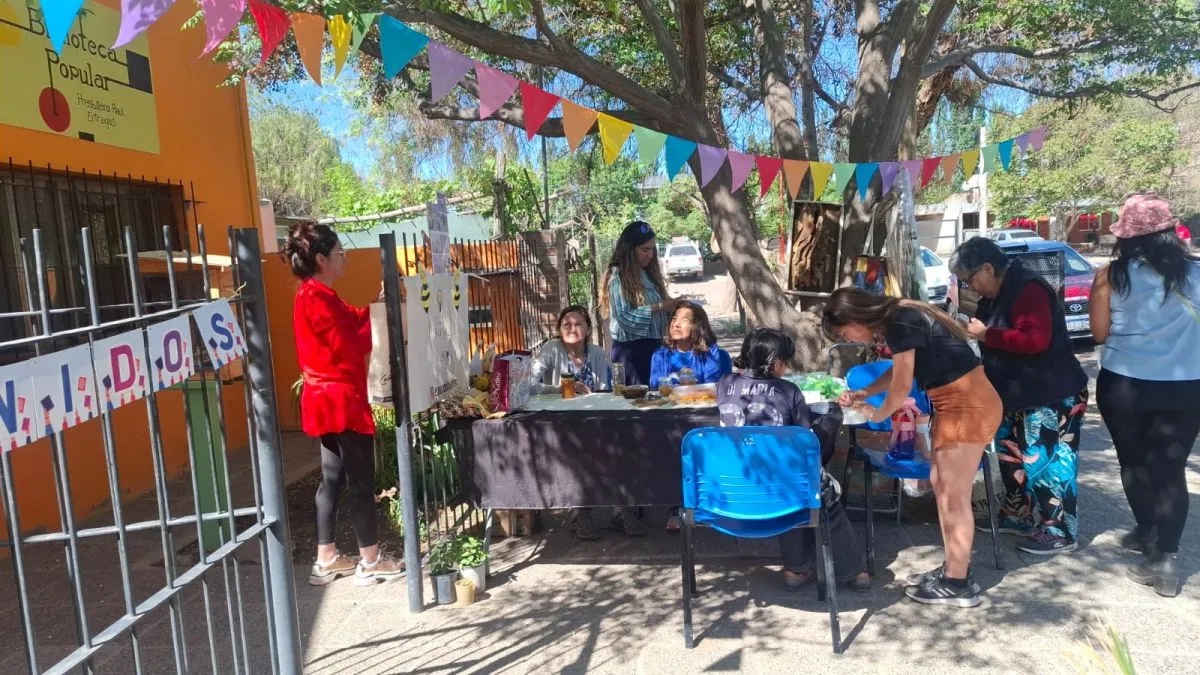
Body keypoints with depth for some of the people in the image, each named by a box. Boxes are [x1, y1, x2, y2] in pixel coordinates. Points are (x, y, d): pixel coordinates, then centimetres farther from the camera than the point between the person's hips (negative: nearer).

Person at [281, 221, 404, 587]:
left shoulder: (317, 295, 14)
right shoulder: (316, 297, -18)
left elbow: (352, 319, 10)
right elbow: (348, 347, -19)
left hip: (329, 398, 10)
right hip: (340, 399, -10)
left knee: (332, 478, 14)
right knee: (361, 480, -1)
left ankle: (326, 560, 23)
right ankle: (370, 562, 9)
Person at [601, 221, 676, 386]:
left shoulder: (649, 273, 12)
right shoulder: (618, 276, -11)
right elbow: (623, 316, -21)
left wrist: (670, 304, -1)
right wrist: (659, 307, -20)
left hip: (654, 346, 8)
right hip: (631, 349, -7)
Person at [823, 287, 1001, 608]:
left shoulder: (899, 323, -19)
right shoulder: (897, 317, 9)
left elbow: (902, 386, -14)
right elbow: (900, 369, 23)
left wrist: (877, 414, 3)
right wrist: (864, 393, 15)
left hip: (968, 406, -10)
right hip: (958, 404, 10)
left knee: (954, 495, -1)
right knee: (941, 485, 15)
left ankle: (958, 585, 10)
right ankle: (953, 568, 25)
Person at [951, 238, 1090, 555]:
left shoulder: (1028, 290, -22)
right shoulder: (999, 294, 10)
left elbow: (1036, 340, -32)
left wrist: (986, 334, -26)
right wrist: (971, 330, 6)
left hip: (1053, 396, -11)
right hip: (1020, 394, 11)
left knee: (1046, 462, -4)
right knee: (1012, 456, 17)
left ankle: (1061, 532, 9)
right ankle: (1017, 516, 31)